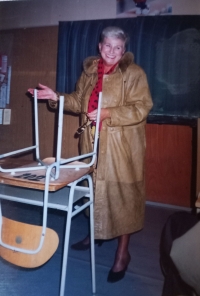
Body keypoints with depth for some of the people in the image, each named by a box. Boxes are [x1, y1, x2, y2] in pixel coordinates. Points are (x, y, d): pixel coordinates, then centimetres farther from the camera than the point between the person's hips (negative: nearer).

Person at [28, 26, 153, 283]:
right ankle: (96, 232, 39)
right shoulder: (89, 71, 9)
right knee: (94, 188, 16)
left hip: (121, 145, -5)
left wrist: (108, 113, -25)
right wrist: (57, 98, 1)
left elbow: (140, 109, -15)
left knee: (121, 193, 0)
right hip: (93, 142, 6)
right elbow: (80, 102, 15)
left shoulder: (133, 73, -7)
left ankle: (123, 251, 14)